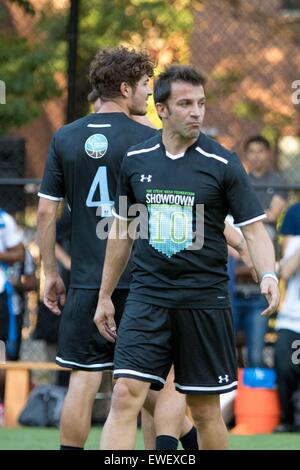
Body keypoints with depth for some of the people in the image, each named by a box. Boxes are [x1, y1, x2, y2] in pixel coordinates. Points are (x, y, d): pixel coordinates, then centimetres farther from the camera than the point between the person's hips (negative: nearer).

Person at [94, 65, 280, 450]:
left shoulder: (222, 164, -3)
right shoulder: (136, 159, 6)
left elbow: (254, 229, -3)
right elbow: (121, 230, 16)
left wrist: (268, 276, -22)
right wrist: (105, 296, 18)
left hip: (204, 301, -1)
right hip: (147, 298, 1)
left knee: (205, 411, 5)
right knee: (125, 396, -12)